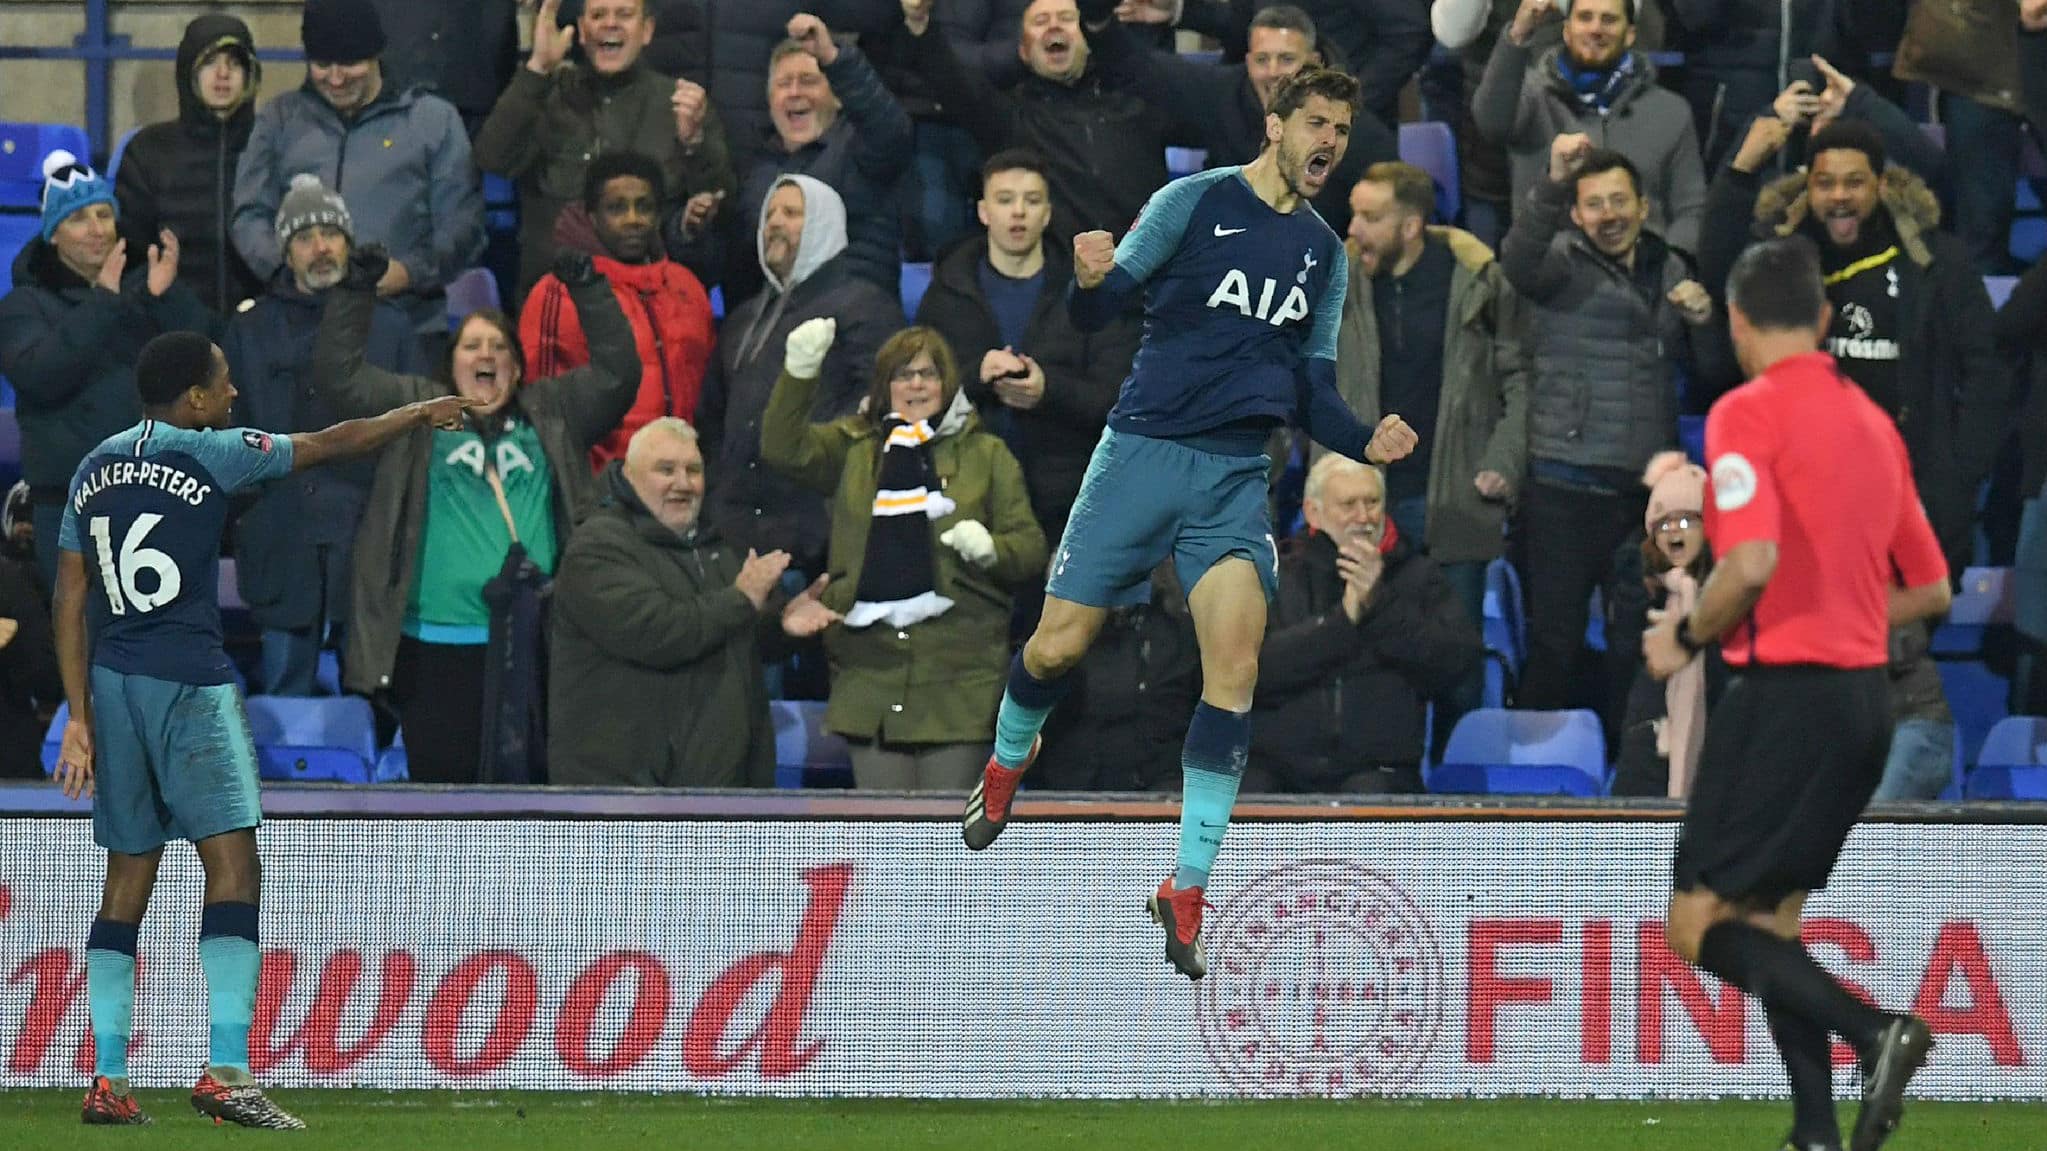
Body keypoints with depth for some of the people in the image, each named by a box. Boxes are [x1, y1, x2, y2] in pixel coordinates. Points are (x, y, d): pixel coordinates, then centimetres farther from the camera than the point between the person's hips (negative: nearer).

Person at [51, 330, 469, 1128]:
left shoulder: (94, 470, 13)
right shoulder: (209, 455, -5)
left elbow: (70, 601, 11)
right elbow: (333, 444, 5)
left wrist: (79, 717, 12)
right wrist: (420, 416, 22)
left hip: (112, 683, 7)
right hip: (188, 680, -7)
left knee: (128, 879, 10)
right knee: (233, 865, -9)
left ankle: (107, 1083, 6)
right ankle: (226, 1073, -21)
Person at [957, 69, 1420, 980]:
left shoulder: (1323, 253, 13)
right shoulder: (1195, 202, -2)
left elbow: (1313, 389, 17)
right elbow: (1101, 310, -6)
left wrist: (1365, 443, -2)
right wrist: (1089, 282, -30)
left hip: (1236, 476, 3)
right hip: (1143, 451, -3)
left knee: (1235, 665, -15)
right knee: (1059, 645, -2)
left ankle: (1186, 888, -10)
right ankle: (1004, 769, 34)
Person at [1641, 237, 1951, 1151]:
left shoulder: (1748, 414, -10)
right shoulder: (1874, 424, 13)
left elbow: (1753, 562, -23)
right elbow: (1930, 590, 16)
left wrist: (1687, 638, -7)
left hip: (1784, 691, -8)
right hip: (1863, 692, 8)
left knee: (1698, 923, -3)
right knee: (1769, 923, 16)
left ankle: (1876, 1033, -21)